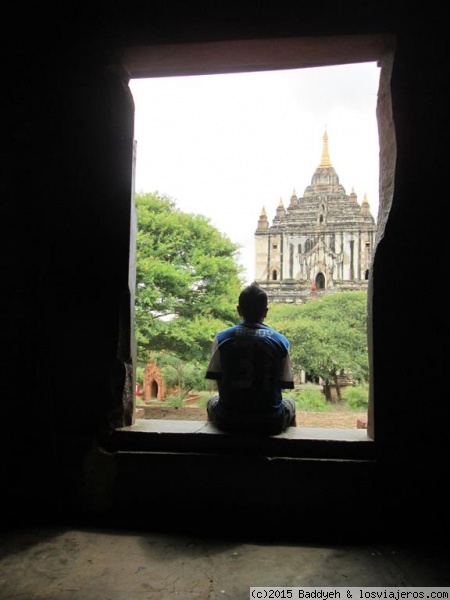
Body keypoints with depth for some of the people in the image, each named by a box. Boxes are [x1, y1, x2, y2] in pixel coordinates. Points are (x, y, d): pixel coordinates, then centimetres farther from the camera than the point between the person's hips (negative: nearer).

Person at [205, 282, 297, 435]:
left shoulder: (221, 338, -6)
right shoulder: (281, 341, -6)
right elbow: (284, 384, 0)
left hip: (228, 421, 0)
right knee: (289, 404, 34)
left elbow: (218, 379, 1)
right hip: (270, 422, 0)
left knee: (212, 401, 34)